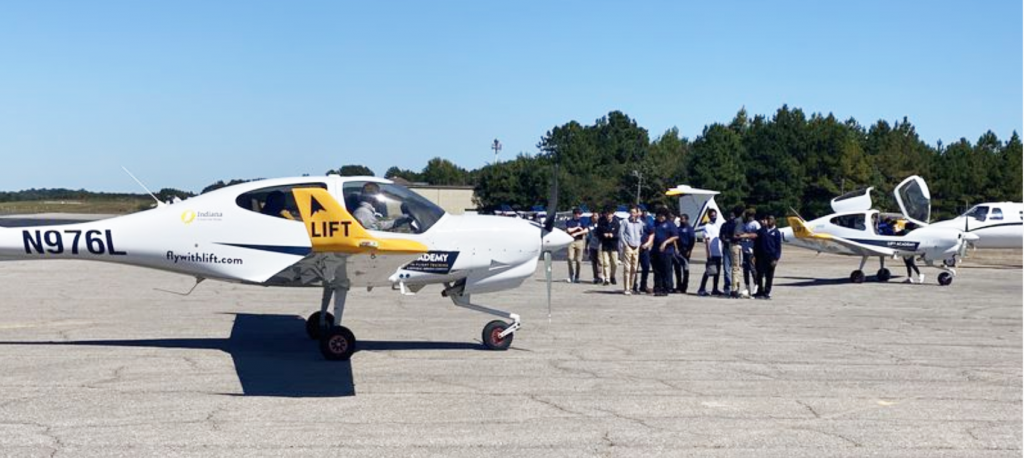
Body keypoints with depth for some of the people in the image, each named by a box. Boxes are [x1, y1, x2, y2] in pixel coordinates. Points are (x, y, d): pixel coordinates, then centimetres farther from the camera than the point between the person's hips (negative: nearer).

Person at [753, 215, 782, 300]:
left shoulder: (776, 232, 5)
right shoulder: (761, 231, 8)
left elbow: (778, 247, 3)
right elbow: (756, 243, 9)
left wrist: (776, 259, -6)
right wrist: (755, 255, 2)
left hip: (771, 257, -1)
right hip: (761, 256, 1)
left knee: (769, 276, 2)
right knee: (759, 275, 2)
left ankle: (767, 293, 9)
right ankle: (760, 291, 12)